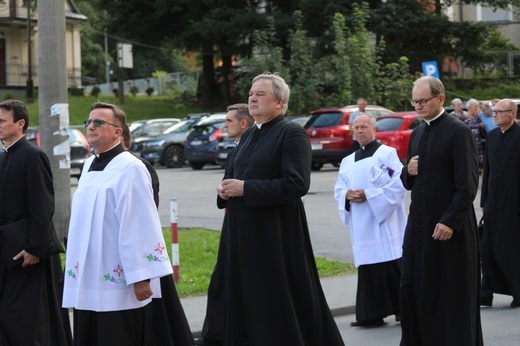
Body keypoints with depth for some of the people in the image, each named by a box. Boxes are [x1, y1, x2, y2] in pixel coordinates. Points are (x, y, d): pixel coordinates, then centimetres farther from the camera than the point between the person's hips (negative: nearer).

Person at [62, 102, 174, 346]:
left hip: (119, 283, -8)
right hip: (86, 282, 8)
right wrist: (77, 268, 18)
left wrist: (141, 278, -19)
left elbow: (140, 225, -17)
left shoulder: (129, 168, -12)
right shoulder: (89, 166, 13)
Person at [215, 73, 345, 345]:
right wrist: (227, 188, 3)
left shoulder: (292, 133, -10)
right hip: (244, 233, 8)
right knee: (247, 304, 10)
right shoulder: (248, 136, 17)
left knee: (279, 307, -3)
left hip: (276, 234, -8)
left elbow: (297, 183, -20)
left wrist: (245, 189, -20)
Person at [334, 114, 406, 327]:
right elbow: (339, 189, 17)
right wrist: (347, 195, -7)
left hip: (385, 221, -5)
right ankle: (371, 314, 7)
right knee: (367, 267, 3)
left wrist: (368, 195, -15)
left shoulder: (387, 153, 0)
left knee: (393, 266, -6)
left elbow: (399, 183, -10)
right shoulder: (348, 161, 18)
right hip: (361, 225, 5)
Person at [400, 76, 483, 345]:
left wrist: (450, 222, -20)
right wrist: (408, 172, -2)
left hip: (449, 226, -7)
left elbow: (468, 185, -15)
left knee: (452, 293, 1)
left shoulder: (458, 132, -10)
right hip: (418, 223, 7)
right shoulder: (417, 133, 14)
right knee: (412, 287, 7)